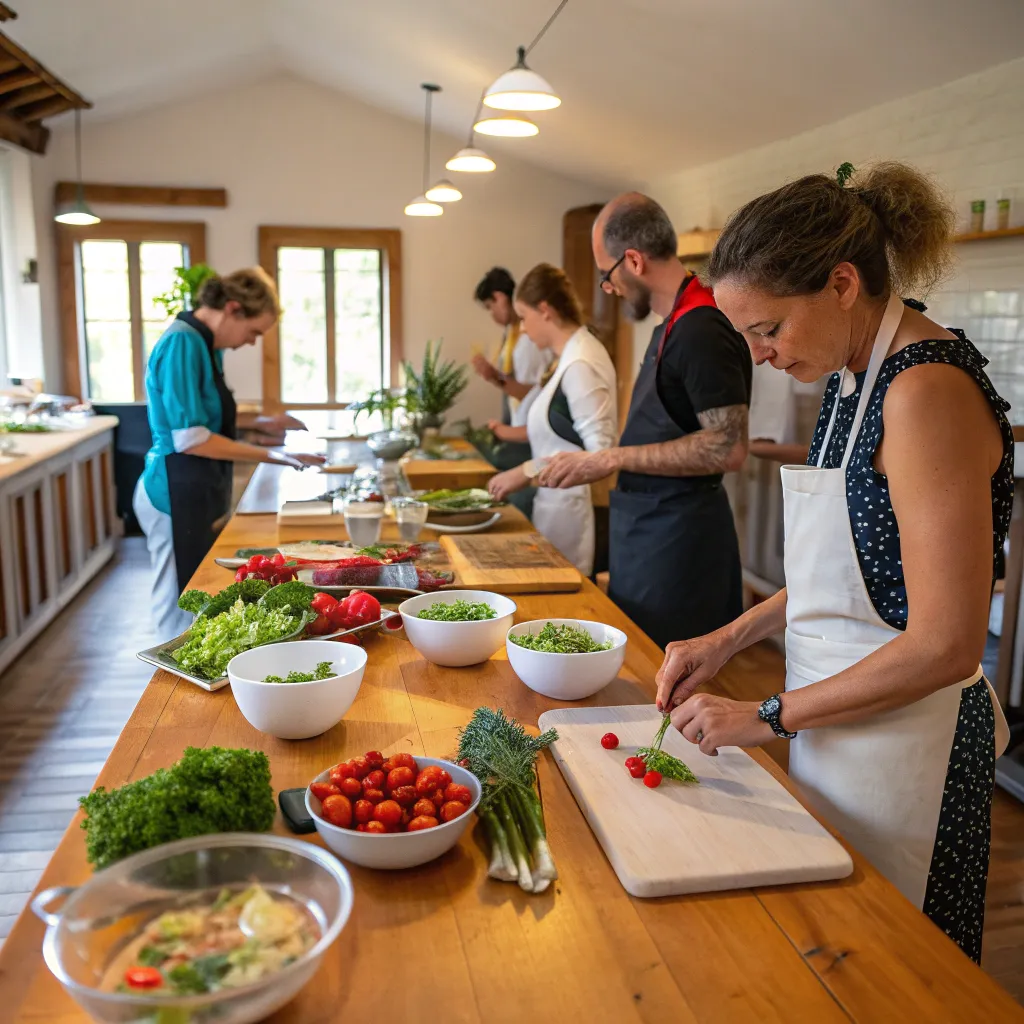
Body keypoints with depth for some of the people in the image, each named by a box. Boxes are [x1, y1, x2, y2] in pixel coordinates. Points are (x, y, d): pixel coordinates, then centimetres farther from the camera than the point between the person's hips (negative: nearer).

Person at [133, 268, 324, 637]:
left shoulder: (206, 344, 10)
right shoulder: (183, 343, -17)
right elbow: (190, 439, -22)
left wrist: (261, 422, 10)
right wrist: (272, 456, -18)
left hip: (198, 492, 9)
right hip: (178, 494, -9)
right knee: (182, 607, 1)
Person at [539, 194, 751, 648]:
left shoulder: (702, 330, -18)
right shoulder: (672, 326, 13)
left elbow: (728, 446, -24)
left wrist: (613, 459, -21)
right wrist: (589, 462, 17)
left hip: (677, 531, -10)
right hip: (649, 524, 10)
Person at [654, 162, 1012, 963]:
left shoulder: (928, 389, -22)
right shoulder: (854, 378, 6)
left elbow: (946, 643, -24)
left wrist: (768, 716, -17)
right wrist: (730, 640, 6)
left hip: (901, 743, -8)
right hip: (834, 724, 8)